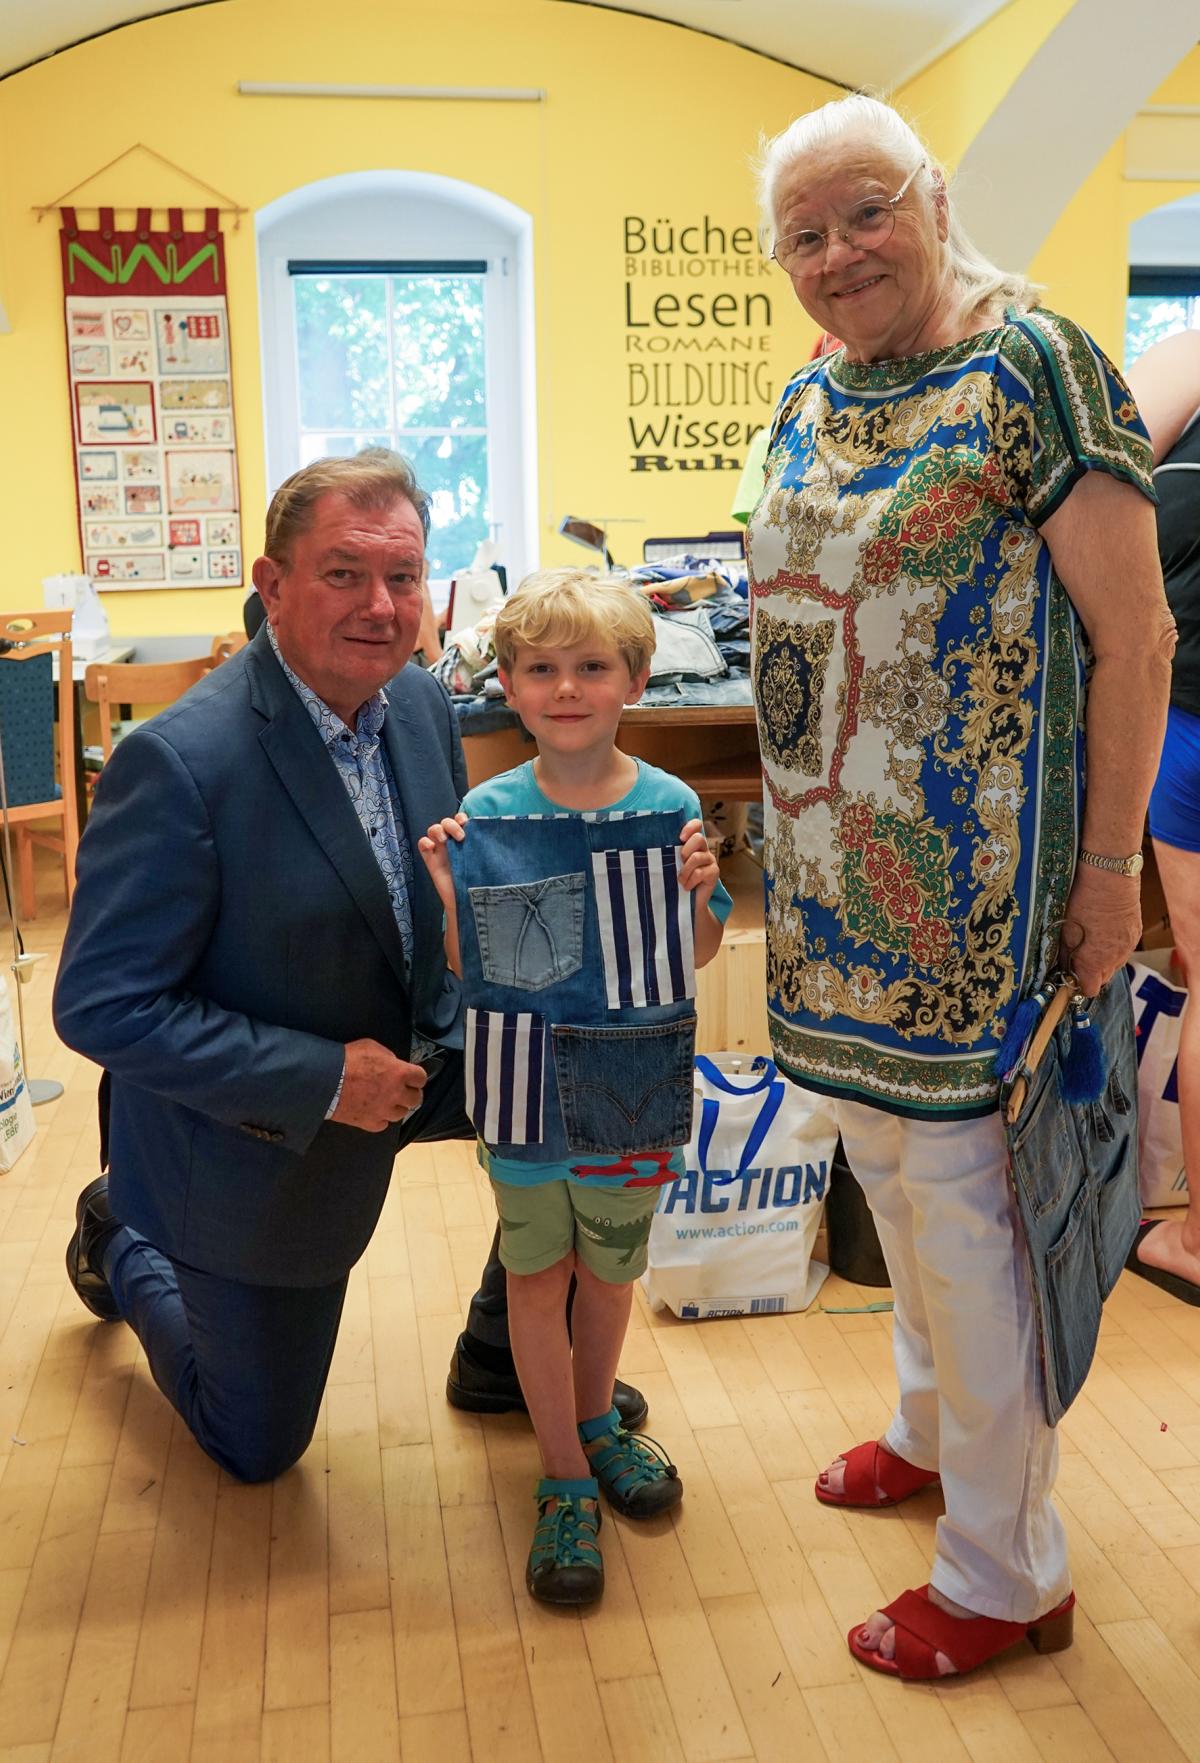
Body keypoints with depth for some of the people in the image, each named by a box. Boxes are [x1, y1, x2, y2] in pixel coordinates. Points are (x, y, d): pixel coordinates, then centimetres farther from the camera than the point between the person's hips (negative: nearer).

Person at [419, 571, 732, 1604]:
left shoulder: (668, 807, -8)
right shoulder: (487, 815, -9)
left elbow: (697, 956, 1)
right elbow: (465, 968, -4)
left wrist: (698, 892, -18)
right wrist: (450, 895, -21)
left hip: (629, 1092, 1)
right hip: (523, 1092, -1)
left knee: (611, 1271, 19)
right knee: (536, 1274, 11)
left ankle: (595, 1423, 46)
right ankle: (566, 1480, 29)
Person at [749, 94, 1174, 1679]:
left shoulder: (1028, 367, -11)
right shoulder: (810, 402, 11)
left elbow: (1134, 632, -13)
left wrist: (1110, 868, -14)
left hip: (965, 870, -7)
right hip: (833, 863, 8)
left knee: (963, 1196, 0)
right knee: (884, 1153, 19)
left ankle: (1009, 1575, 19)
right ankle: (936, 1429, 43)